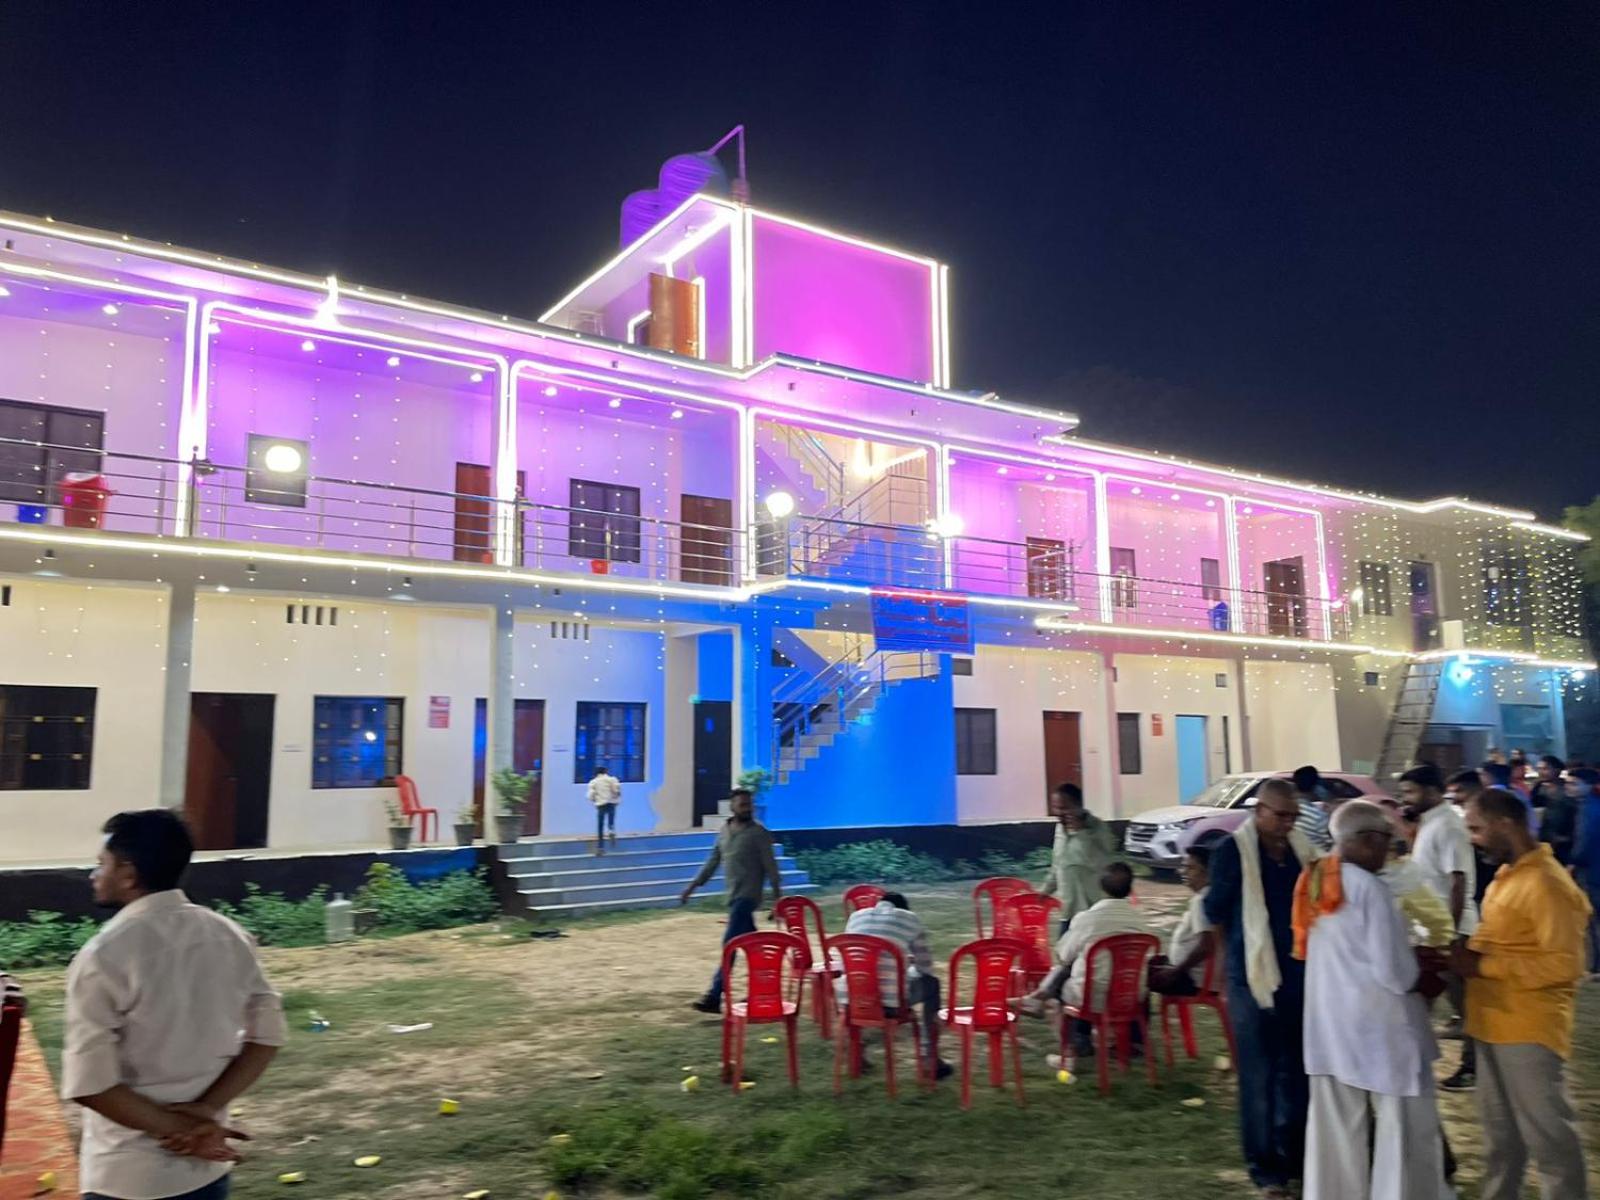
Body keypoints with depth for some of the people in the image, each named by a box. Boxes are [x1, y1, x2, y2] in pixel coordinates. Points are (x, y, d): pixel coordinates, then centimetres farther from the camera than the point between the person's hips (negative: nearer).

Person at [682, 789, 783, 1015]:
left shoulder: (759, 832, -8)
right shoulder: (724, 831, 11)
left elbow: (770, 867, -9)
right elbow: (712, 862, 18)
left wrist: (777, 898, -12)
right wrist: (692, 886, 15)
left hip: (747, 896, -6)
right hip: (733, 896, 6)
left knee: (729, 944, -11)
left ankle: (714, 998, -11)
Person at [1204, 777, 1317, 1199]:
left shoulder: (1301, 848, 6)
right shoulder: (1233, 850, -10)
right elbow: (1214, 912, -12)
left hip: (1300, 975, 5)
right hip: (1253, 977, -5)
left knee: (1298, 1071, 16)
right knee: (1259, 1077, 3)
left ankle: (1295, 1155, 31)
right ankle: (1264, 1166, 15)